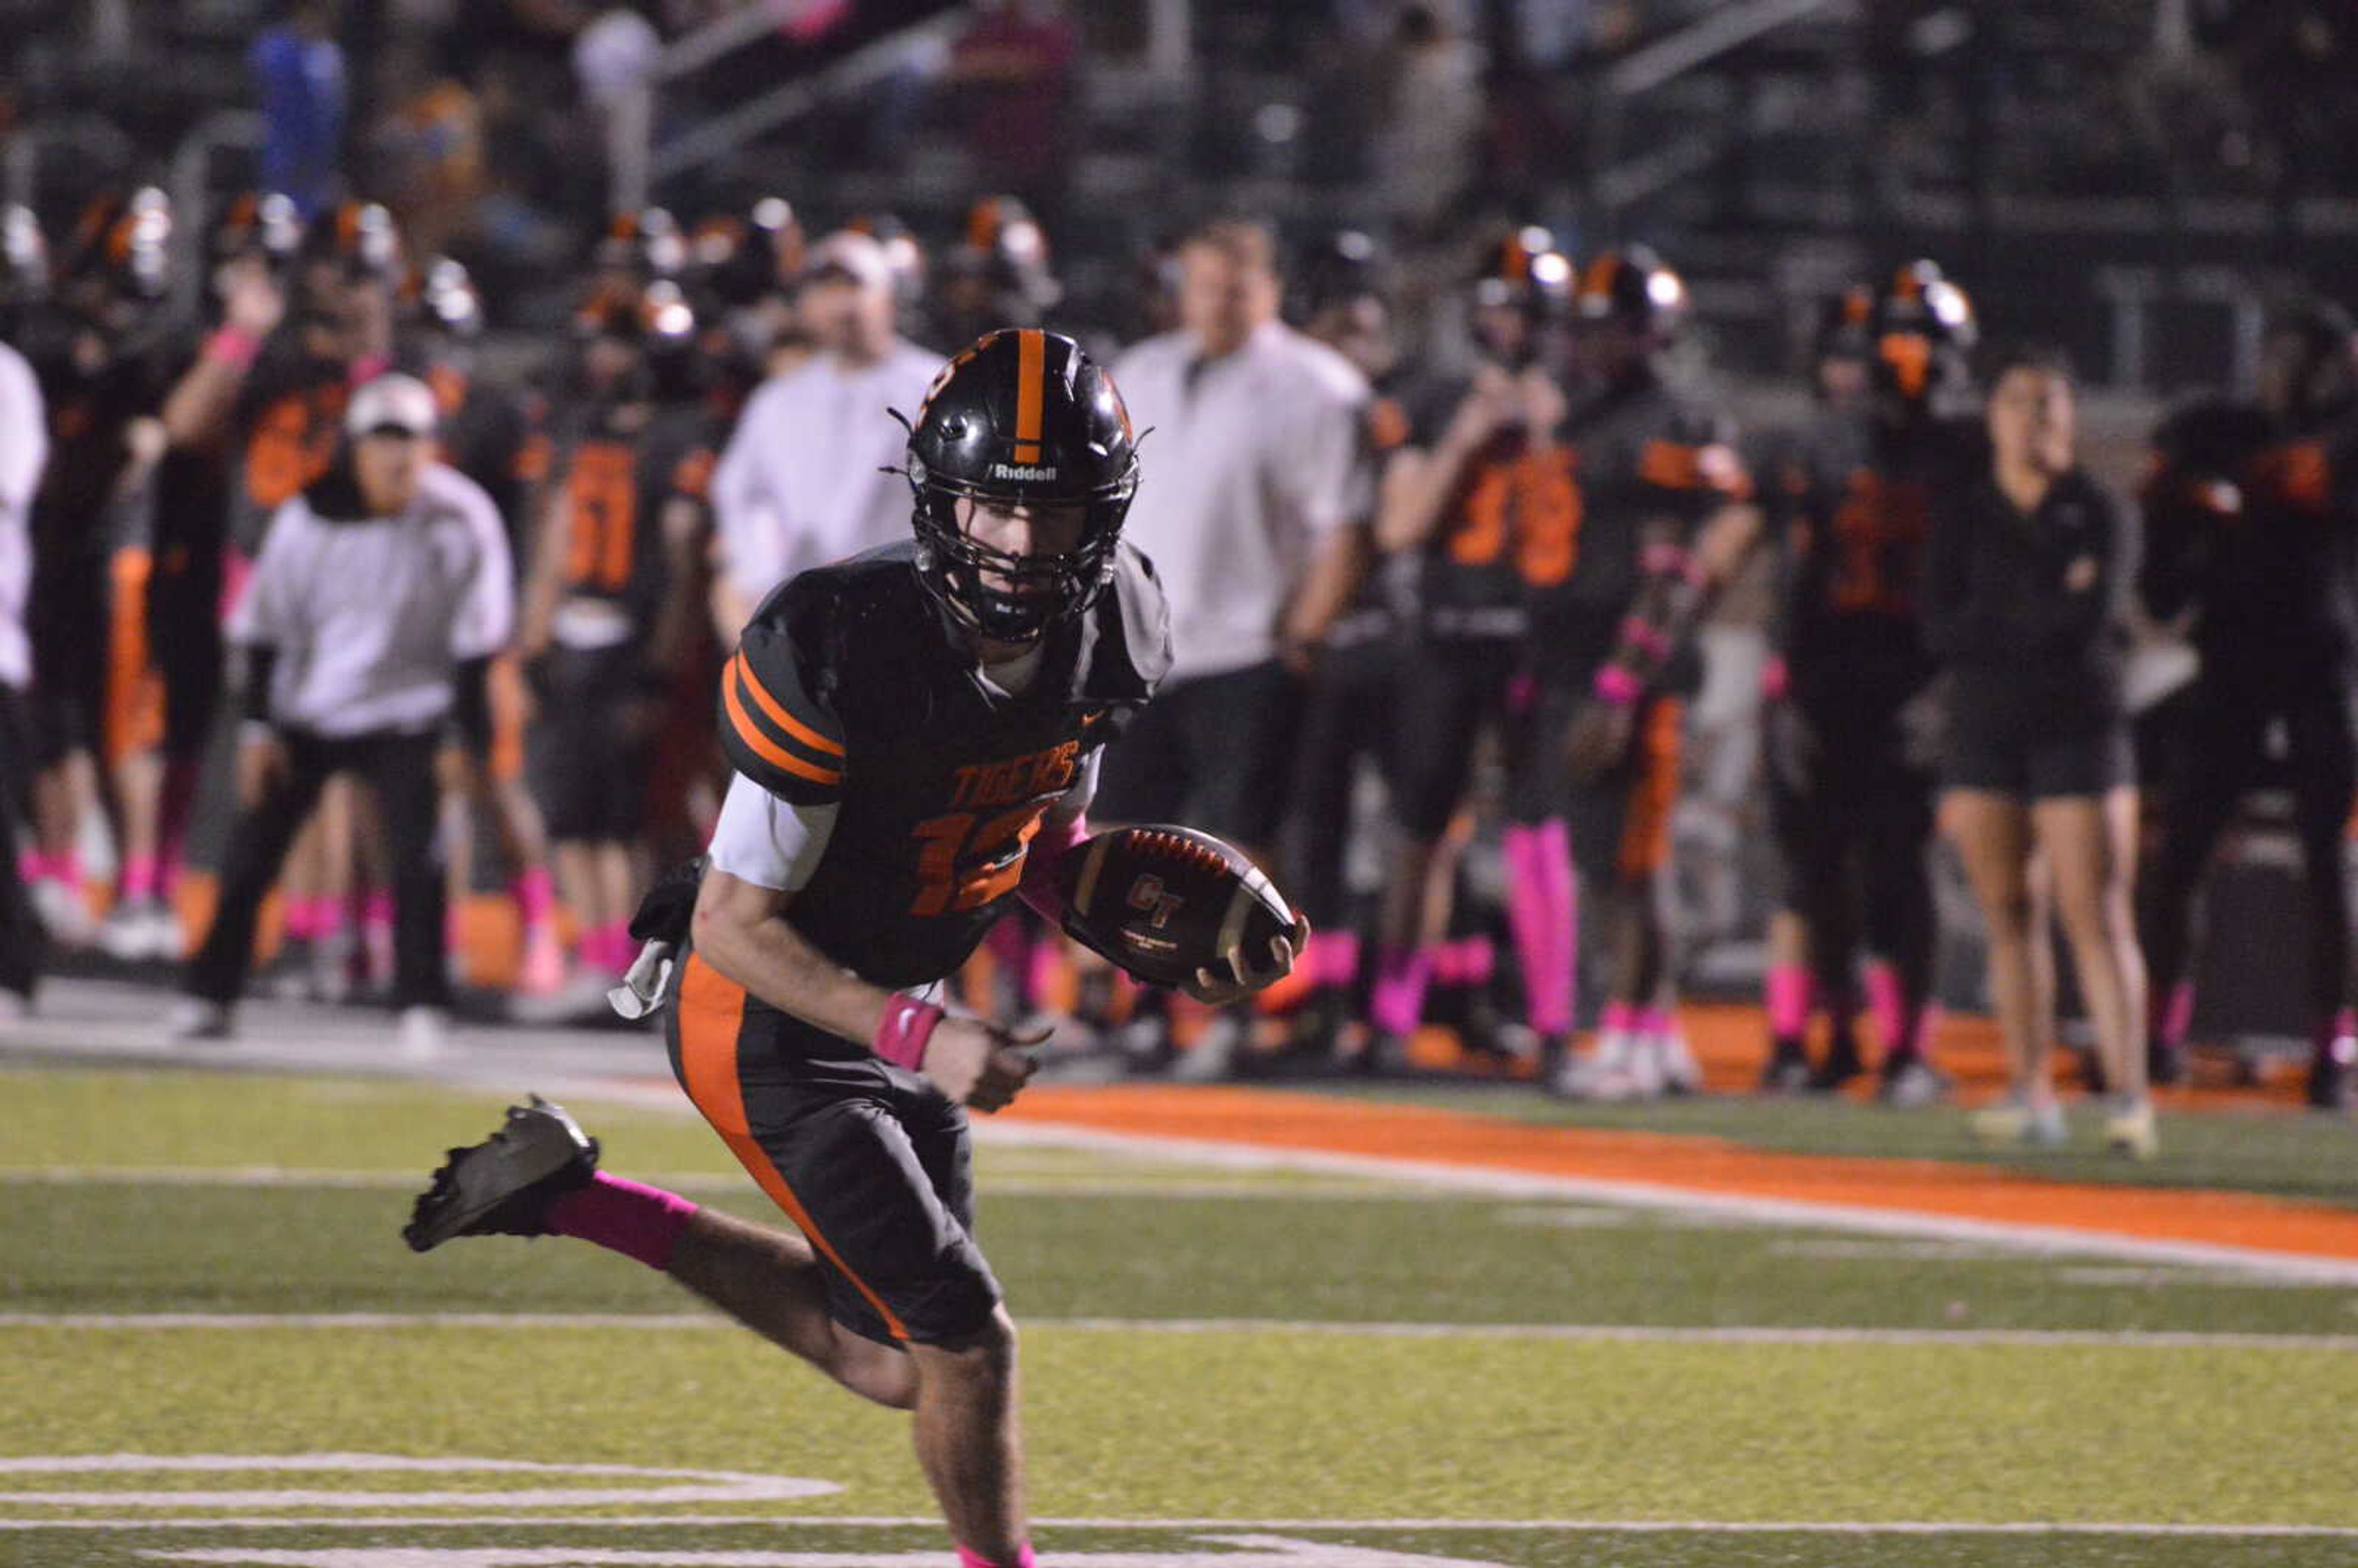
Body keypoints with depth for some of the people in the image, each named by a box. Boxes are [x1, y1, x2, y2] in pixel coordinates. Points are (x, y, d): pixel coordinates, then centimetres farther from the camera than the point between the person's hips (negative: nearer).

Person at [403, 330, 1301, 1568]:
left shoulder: (1108, 635, -9)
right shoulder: (840, 651, -31)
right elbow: (736, 923, -24)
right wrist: (919, 1039, -33)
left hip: (898, 1004, 8)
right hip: (765, 1020, -8)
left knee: (890, 1362, 18)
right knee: (966, 1340, -12)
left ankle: (572, 1200, 30)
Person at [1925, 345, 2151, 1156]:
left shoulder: (2100, 513, 2)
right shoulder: (1960, 512, 9)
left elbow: (2094, 618, -13)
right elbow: (1939, 629, -2)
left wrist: (1993, 624, -8)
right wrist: (2049, 609, -8)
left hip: (2079, 730, -3)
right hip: (1983, 731, 3)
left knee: (2096, 913, -10)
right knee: (2009, 915, 4)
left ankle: (2128, 1091, -14)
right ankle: (2030, 1090, 8)